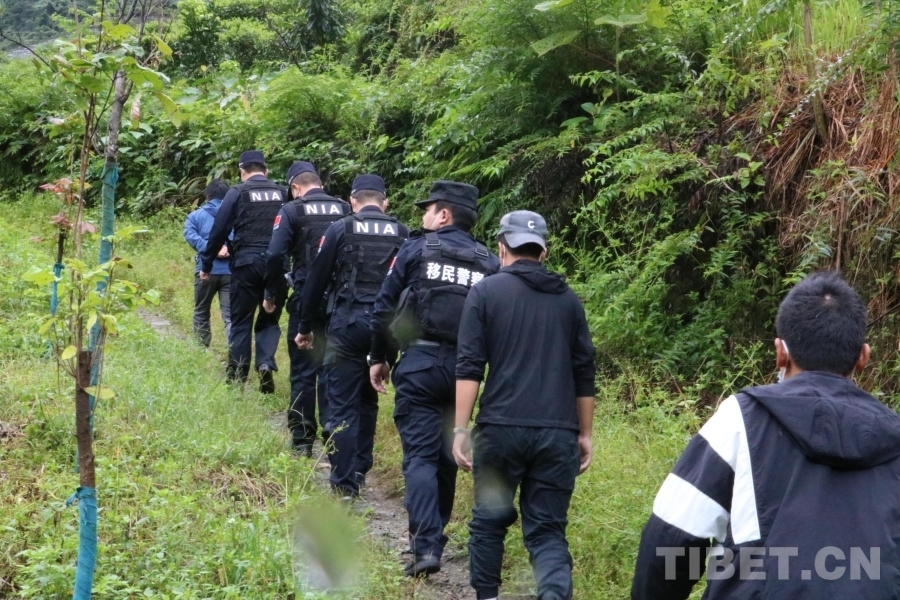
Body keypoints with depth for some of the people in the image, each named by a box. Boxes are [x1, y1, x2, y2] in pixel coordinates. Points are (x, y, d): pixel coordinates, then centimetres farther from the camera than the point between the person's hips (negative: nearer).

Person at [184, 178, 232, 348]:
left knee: (201, 313, 18)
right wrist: (231, 249, -13)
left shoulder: (196, 216, 10)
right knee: (230, 316, -5)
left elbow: (190, 236, -8)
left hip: (206, 270, 0)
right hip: (231, 271, 0)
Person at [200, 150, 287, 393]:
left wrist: (206, 264, 10)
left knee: (241, 321, 7)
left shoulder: (238, 193, 2)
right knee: (269, 319, 14)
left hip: (246, 262, -2)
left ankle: (237, 377, 8)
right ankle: (266, 362, -9)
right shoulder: (282, 193, 8)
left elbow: (219, 230, 2)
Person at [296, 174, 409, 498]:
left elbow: (317, 279, 0)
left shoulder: (340, 229, -2)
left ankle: (344, 483, -3)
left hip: (347, 325, -3)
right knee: (368, 401, 20)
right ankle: (360, 468, 24)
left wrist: (305, 326, 8)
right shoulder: (401, 233, 6)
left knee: (342, 405, 0)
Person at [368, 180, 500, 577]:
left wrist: (378, 358, 10)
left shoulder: (416, 249, -1)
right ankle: (435, 533, 29)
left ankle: (426, 547, -15)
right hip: (463, 368, 3)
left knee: (420, 455, -4)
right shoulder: (489, 263, 6)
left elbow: (385, 307, 0)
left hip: (420, 364, -3)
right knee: (446, 454, 17)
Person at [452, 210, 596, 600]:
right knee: (547, 529, 3)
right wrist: (585, 434, 21)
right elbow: (584, 374, 14)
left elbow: (469, 367, -4)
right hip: (558, 433, 2)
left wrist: (460, 428, -4)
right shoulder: (568, 299, 14)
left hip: (501, 428, -2)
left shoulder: (486, 291, 3)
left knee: (489, 519, 16)